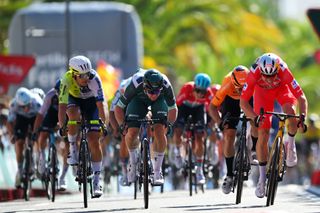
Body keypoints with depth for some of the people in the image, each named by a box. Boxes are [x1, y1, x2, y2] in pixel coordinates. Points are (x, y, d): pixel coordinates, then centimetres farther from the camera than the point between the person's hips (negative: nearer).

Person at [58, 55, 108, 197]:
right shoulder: (67, 80, -34)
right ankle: (73, 149, -13)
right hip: (74, 99, 0)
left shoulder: (94, 78, -35)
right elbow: (62, 106, -35)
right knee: (74, 115, -37)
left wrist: (103, 124, -39)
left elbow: (100, 104, -34)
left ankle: (96, 182, -1)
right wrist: (62, 126, -43)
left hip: (91, 101, 0)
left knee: (94, 141, -9)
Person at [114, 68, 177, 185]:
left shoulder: (166, 86, -37)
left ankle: (157, 171, -8)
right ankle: (133, 159, 15)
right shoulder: (135, 84, -40)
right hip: (138, 99, 0)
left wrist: (169, 124, -27)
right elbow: (119, 108, -25)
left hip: (160, 100, 0)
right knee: (132, 132, -16)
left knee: (159, 131, -20)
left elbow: (172, 109, -17)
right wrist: (122, 125, -31)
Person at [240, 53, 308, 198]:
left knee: (291, 111, -33)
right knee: (263, 134, -9)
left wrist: (303, 118, -51)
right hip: (262, 91, 0)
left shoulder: (284, 71, -39)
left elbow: (301, 98, -35)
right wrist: (255, 117, -49)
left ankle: (291, 144, -3)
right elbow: (243, 102, -32)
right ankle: (262, 177, 4)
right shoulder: (254, 73, -37)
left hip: (282, 88, 0)